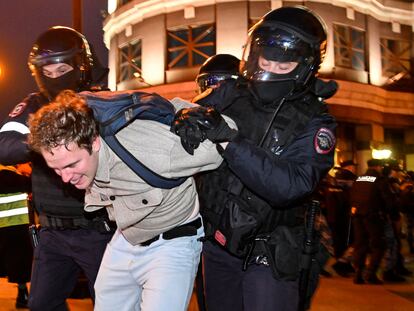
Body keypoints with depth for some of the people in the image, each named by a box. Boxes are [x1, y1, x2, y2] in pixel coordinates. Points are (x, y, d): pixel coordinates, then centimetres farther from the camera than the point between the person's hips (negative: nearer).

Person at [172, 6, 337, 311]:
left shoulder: (313, 123, -14)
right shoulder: (230, 94, -4)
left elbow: (290, 186, -28)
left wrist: (230, 141, -35)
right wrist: (187, 121, -24)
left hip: (268, 253, -4)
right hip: (216, 242, 4)